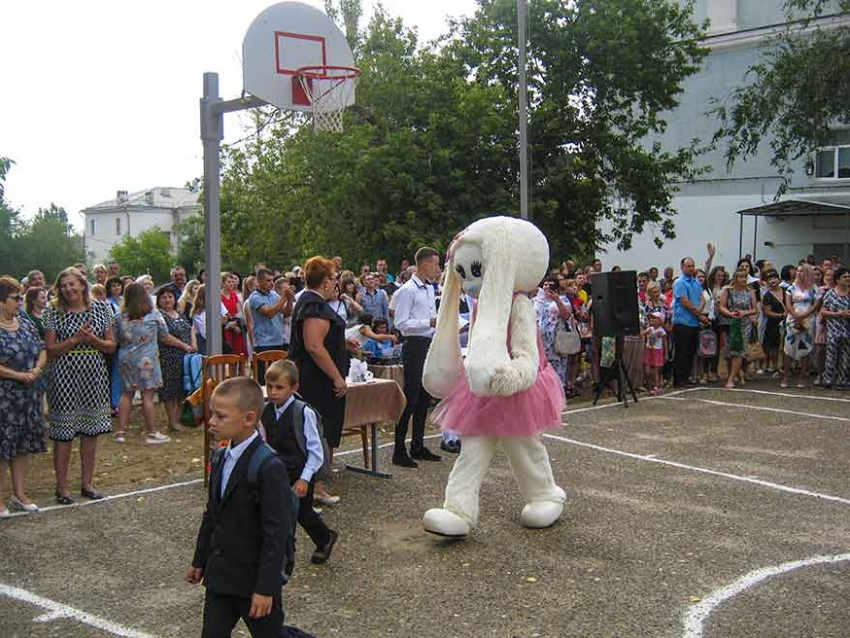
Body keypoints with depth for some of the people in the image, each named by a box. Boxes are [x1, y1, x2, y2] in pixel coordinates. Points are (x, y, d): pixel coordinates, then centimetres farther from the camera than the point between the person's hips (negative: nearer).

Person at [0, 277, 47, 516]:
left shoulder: (26, 323, 8)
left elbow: (42, 350, 11)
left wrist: (37, 369, -7)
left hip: (29, 396, 6)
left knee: (23, 444, 12)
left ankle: (19, 493, 23)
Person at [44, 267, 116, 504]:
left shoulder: (101, 309, 5)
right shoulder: (55, 314, 0)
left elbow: (111, 345, 6)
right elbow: (50, 350, -4)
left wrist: (92, 339, -12)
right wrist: (76, 338, -15)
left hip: (94, 376, 3)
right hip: (65, 376, -3)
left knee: (91, 431, 8)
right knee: (63, 433, -1)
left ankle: (87, 483, 19)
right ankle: (62, 487, 9)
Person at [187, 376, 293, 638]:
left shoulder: (269, 467, -22)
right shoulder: (222, 458, 4)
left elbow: (275, 533, -22)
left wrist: (266, 588, -20)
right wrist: (199, 561, 20)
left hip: (254, 578, -7)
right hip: (220, 575, 7)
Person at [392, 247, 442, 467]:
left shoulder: (430, 288, 15)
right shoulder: (408, 291, -12)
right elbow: (401, 323, -17)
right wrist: (430, 323, -21)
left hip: (430, 345, 9)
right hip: (415, 346, -9)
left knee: (424, 398, 14)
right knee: (410, 398, -7)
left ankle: (418, 446, 25)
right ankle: (399, 451, -1)